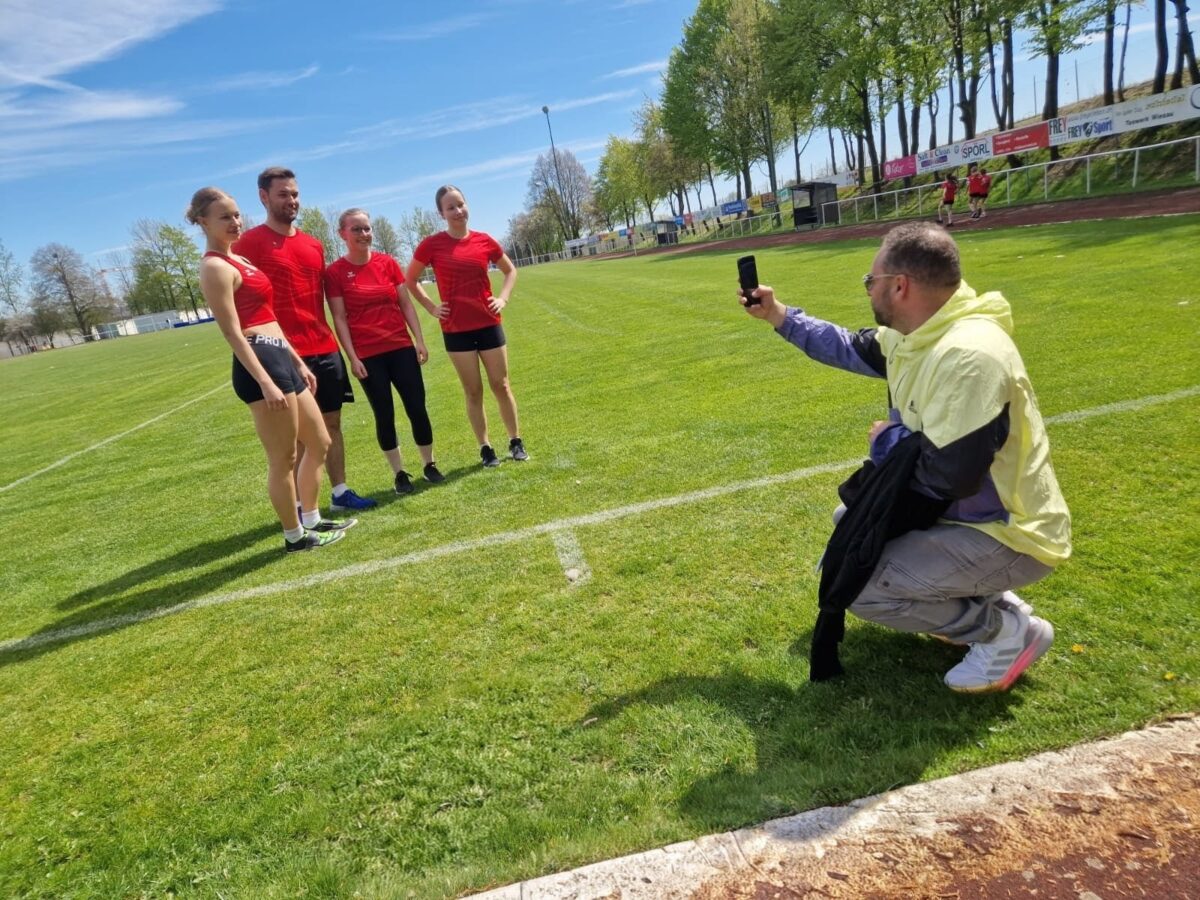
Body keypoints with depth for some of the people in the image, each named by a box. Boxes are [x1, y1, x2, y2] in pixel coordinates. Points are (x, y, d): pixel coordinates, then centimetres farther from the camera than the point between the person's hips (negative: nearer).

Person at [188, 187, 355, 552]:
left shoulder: (239, 260, 21)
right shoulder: (216, 267, -9)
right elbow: (233, 333, -16)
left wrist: (299, 363, 22)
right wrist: (265, 382, -23)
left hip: (281, 358, 10)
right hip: (260, 363, -10)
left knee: (319, 443, 18)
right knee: (283, 459, 0)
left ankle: (311, 520, 29)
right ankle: (296, 536, 15)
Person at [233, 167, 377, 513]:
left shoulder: (313, 244, 14)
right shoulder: (249, 243, -5)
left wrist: (329, 338, 17)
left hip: (326, 350, 6)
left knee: (332, 422, 11)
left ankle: (341, 493, 22)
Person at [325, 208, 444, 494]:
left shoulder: (388, 262, 4)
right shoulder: (335, 272, -4)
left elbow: (406, 304, 7)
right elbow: (340, 318, -5)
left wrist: (419, 339, 1)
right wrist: (352, 357, -10)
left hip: (401, 347, 3)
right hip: (368, 355, -2)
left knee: (417, 408, 3)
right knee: (384, 415, 4)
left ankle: (430, 465, 19)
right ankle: (399, 473, 16)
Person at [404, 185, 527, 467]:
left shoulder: (484, 240, 1)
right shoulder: (432, 244, -5)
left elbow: (510, 270, 16)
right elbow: (410, 280, 7)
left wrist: (503, 298, 2)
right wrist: (431, 307, -1)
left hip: (489, 324, 2)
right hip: (456, 330, -1)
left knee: (501, 385, 7)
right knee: (473, 391, 5)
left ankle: (516, 441, 20)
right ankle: (485, 448, 15)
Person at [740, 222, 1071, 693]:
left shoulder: (969, 356, -32)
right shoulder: (918, 335, -1)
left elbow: (947, 477, -34)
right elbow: (850, 349, 17)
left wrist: (889, 441, -15)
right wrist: (778, 316, 14)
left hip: (1007, 535, -10)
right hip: (966, 510, 10)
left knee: (854, 586, -18)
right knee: (850, 524, 22)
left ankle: (1006, 630, 1)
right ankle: (978, 600, 17)